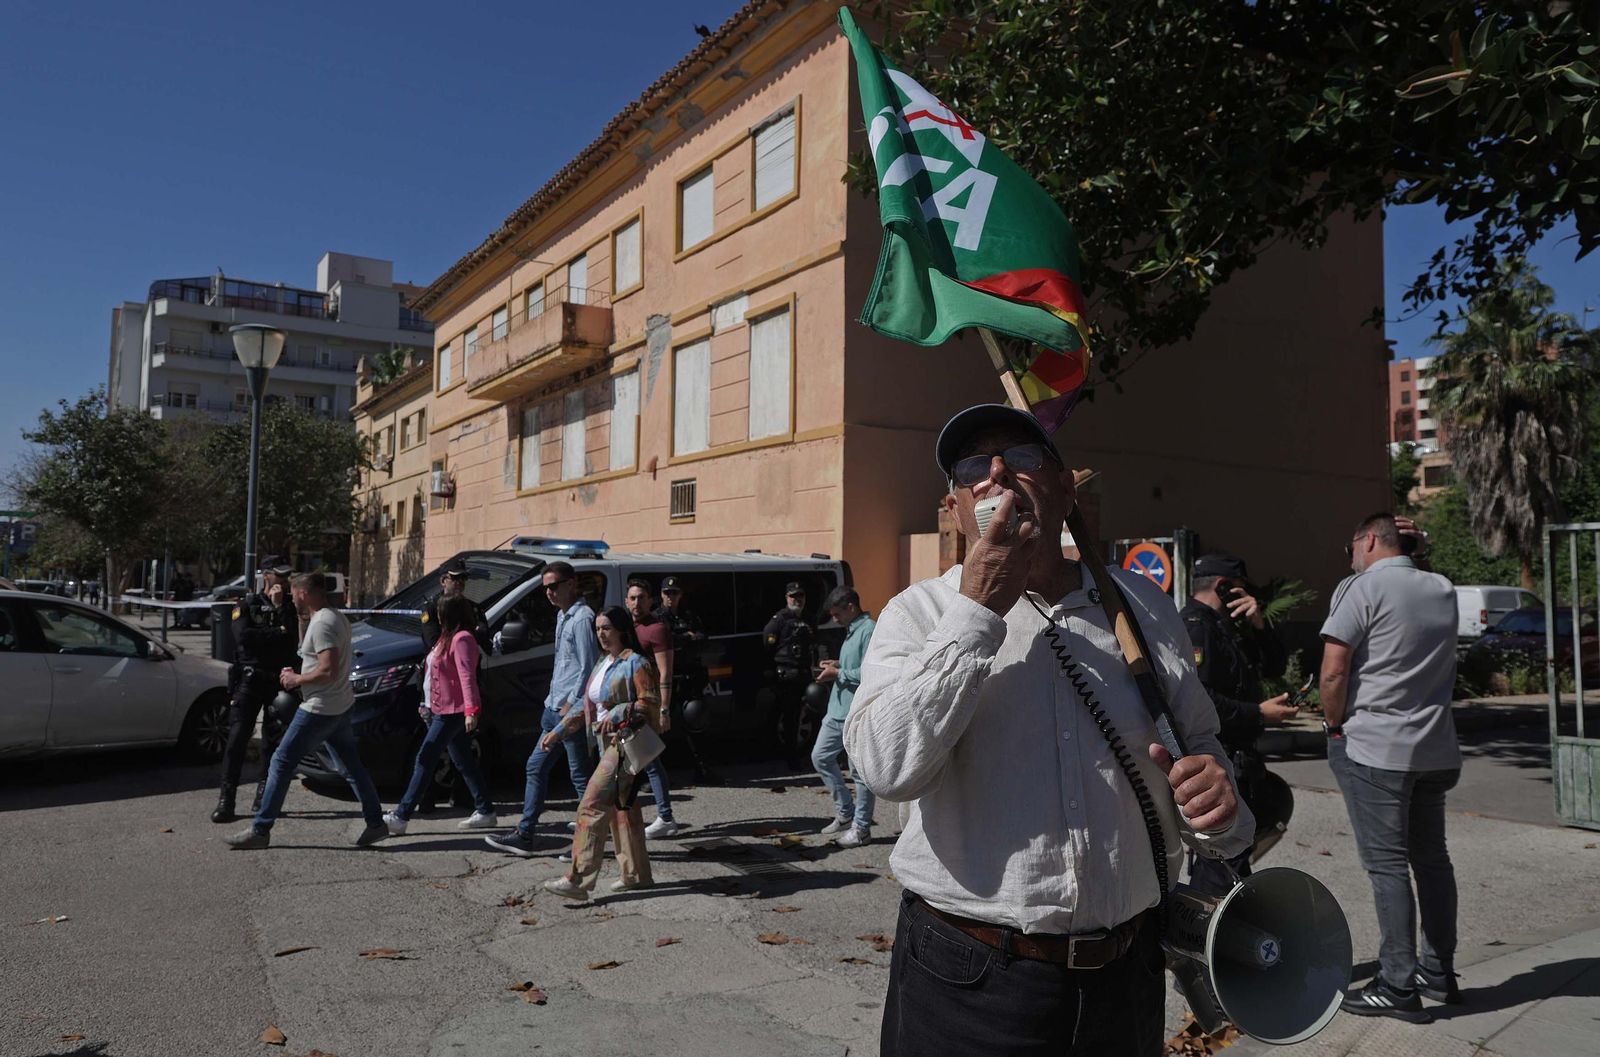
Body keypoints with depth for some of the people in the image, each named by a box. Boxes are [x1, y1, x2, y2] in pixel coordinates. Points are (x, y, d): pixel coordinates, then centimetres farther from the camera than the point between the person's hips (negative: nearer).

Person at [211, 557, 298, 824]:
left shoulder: (291, 606, 11)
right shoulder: (247, 605, 5)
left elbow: (295, 638, -6)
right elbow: (243, 636, -13)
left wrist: (280, 607, -9)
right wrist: (278, 632, -7)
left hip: (280, 681, 2)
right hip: (250, 679, -2)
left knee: (274, 741, 5)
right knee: (237, 738, -7)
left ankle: (264, 797, 14)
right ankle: (226, 799, -4)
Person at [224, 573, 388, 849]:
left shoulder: (322, 624, -19)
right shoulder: (337, 617, 12)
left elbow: (328, 671, -26)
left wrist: (296, 679, -12)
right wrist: (299, 674, 12)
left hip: (319, 710, -10)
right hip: (339, 707, 10)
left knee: (282, 762, -1)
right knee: (352, 767, 13)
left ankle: (260, 830, 5)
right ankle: (376, 823, 16)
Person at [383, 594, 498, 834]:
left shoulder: (462, 639, -16)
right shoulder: (449, 637, 16)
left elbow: (467, 677, -25)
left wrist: (471, 710, -31)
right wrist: (429, 705, 24)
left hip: (452, 713, -11)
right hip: (443, 710, 11)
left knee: (424, 760, -7)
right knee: (464, 762, 12)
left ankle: (401, 816, -3)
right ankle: (485, 811, 16)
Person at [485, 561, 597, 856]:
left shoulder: (582, 618, -15)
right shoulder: (563, 616, 15)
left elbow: (588, 668, -19)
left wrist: (571, 705, -19)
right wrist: (555, 701, 17)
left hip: (572, 710, -10)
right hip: (555, 707, 10)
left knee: (580, 776, -2)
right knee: (536, 768, 13)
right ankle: (524, 835, 20)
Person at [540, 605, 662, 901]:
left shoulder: (636, 663, -12)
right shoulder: (605, 663, 16)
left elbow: (650, 702, -17)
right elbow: (588, 704, 20)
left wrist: (619, 713, -29)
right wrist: (559, 731, 16)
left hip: (627, 744, -10)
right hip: (611, 744, 10)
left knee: (593, 807, -12)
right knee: (621, 808, 14)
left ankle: (578, 879, -10)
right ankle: (637, 874, 24)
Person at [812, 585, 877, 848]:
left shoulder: (869, 631, -15)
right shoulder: (851, 631, 16)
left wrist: (838, 674, -15)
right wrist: (838, 665, 8)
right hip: (838, 710, 10)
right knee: (820, 757, 14)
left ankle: (861, 827, 12)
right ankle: (845, 812, 25)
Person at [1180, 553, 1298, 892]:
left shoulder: (1226, 629, 20)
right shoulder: (1194, 626, -15)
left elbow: (1276, 666, 16)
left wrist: (1257, 625, 0)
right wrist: (1259, 714, -19)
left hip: (1232, 762, 11)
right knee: (1226, 861, -10)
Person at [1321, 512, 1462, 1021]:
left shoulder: (1361, 589, -11)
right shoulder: (1444, 591, 9)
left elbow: (1333, 672, -17)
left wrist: (1335, 725, -2)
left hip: (1373, 749, -7)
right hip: (1436, 749, 7)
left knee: (1387, 864, -3)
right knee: (1432, 859, 14)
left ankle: (1398, 986, 1)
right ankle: (1438, 972, 23)